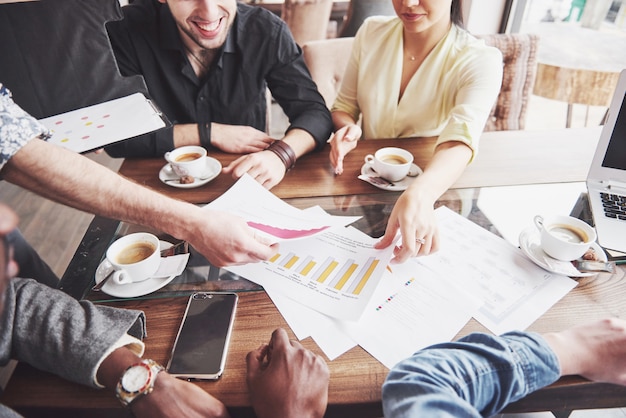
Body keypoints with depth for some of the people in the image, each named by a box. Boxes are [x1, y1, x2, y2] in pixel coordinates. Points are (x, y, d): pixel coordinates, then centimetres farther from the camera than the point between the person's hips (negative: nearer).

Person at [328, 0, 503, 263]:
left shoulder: (480, 61, -12)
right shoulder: (371, 33, -2)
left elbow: (460, 141, -28)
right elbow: (344, 106, 6)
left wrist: (419, 194, -49)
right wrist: (347, 129, -19)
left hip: (434, 192, -2)